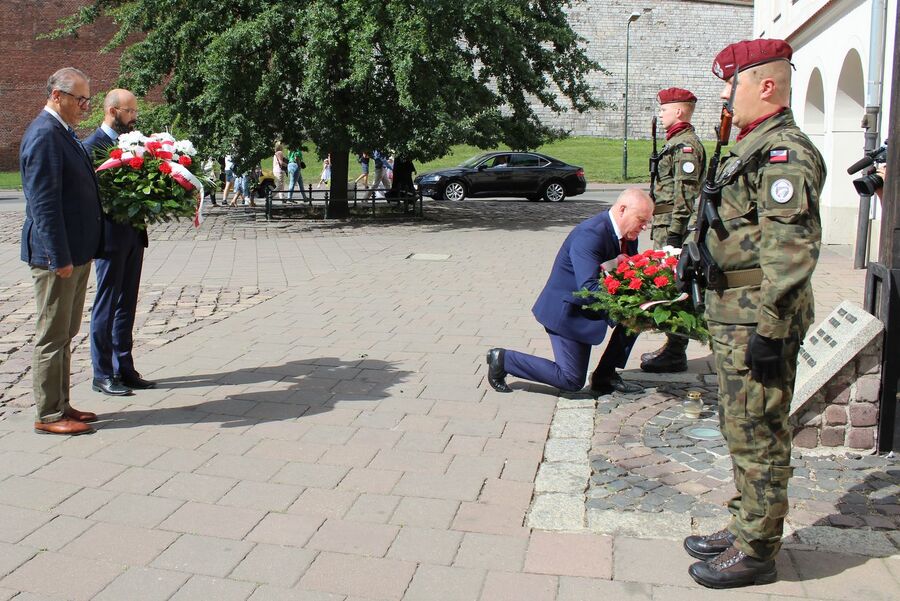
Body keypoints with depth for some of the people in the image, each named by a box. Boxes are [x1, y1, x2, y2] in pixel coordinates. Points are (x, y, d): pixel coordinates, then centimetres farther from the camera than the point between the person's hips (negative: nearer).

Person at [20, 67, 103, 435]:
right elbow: (43, 202, -21)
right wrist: (60, 257, -22)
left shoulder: (63, 132, 14)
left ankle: (60, 406, 27)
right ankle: (48, 416, 10)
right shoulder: (44, 134, -16)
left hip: (75, 252, 10)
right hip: (57, 254, -10)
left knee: (64, 335, 16)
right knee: (52, 336, 0)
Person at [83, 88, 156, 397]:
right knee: (106, 306, 2)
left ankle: (124, 368, 22)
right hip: (111, 236, -7)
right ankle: (102, 374, 11)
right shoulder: (92, 145, -10)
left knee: (126, 305, 13)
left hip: (134, 235, 8)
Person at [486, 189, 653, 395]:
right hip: (566, 310, -9)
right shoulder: (590, 234, -28)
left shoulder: (628, 236, 0)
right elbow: (589, 290, -34)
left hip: (590, 306, 9)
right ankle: (503, 359, 7)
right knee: (571, 380, -6)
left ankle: (606, 374, 5)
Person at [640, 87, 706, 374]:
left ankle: (675, 355, -1)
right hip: (666, 228, 10)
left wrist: (674, 233, -23)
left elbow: (686, 195, -20)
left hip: (673, 229, -10)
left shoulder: (686, 145, -13)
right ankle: (673, 347, 23)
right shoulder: (677, 142, 20)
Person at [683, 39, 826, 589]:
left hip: (758, 322, -11)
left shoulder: (783, 152, -16)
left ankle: (756, 552, 13)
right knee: (742, 430, 18)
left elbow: (792, 250, -23)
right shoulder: (753, 147, 17)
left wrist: (770, 329, -24)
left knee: (757, 436, 0)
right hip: (735, 317, 11)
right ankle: (746, 528, 32)